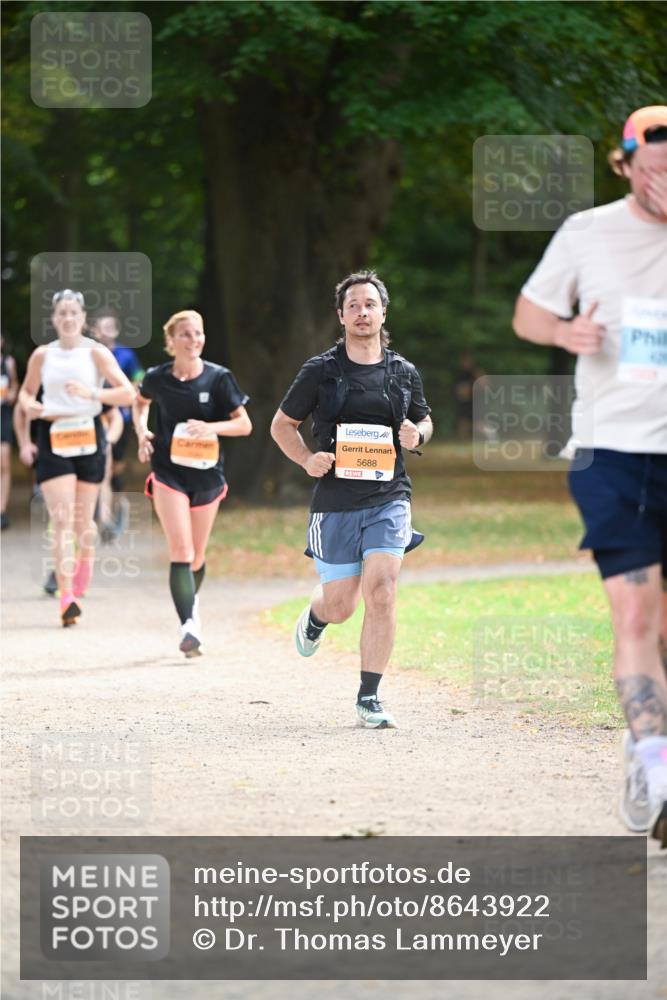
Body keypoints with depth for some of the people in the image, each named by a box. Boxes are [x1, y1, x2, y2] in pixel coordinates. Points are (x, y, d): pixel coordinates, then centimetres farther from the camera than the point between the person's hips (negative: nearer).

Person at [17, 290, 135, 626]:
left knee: (83, 520, 9)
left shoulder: (96, 353, -1)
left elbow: (127, 393, -8)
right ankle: (66, 599, -19)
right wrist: (29, 405, -3)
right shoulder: (42, 355, 6)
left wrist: (91, 393, -23)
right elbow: (27, 390, 20)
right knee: (61, 519, -12)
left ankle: (80, 589, 32)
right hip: (52, 439, 0)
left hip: (88, 437, 0)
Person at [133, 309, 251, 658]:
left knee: (196, 556, 14)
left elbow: (244, 424, -4)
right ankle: (188, 628, -23)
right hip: (168, 472, -1)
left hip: (207, 473, 1)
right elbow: (140, 403, 19)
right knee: (181, 551, -16)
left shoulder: (218, 378, -6)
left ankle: (191, 599, 45)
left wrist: (210, 427, -21)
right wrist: (142, 431, 1)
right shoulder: (157, 378, -4)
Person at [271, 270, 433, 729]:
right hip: (335, 502, -1)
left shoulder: (404, 373, 7)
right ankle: (315, 617, 44)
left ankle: (370, 697, -7)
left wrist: (418, 433, -1)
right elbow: (282, 424, 10)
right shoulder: (320, 371, 1)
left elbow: (425, 420, 23)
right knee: (340, 605, 4)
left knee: (381, 591, -17)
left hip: (389, 498, 1)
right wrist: (307, 459, -8)